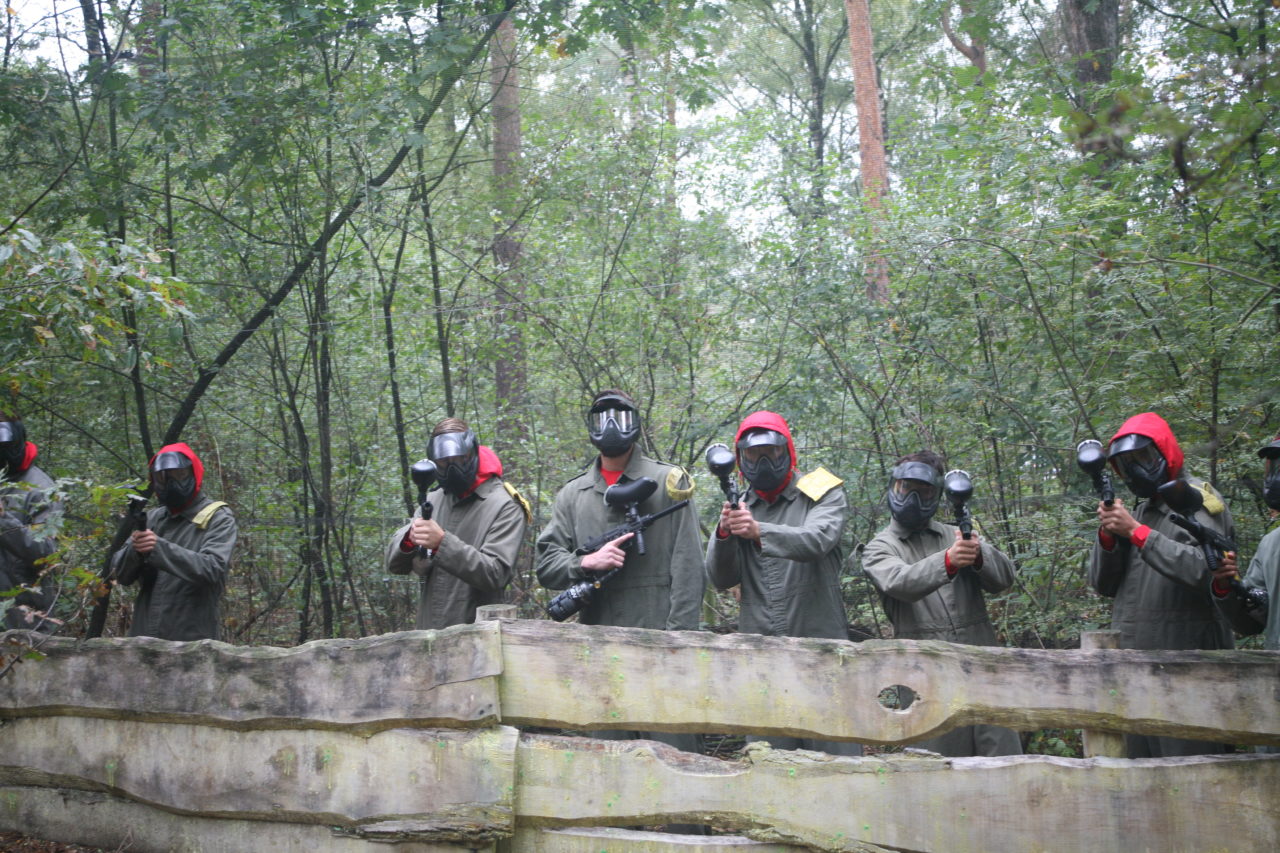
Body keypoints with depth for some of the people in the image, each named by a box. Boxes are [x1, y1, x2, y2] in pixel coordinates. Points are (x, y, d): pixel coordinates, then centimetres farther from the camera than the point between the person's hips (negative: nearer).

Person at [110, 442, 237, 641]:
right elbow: (121, 574, 9)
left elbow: (213, 568, -17)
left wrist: (160, 548, -25)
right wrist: (135, 550, -13)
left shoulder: (219, 520, -1)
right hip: (143, 636, 5)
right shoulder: (152, 518, 15)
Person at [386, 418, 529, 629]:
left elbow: (495, 573, -19)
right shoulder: (433, 500, 7)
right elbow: (394, 564, 5)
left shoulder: (505, 507, -9)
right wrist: (409, 539, -16)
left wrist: (442, 543, -28)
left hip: (474, 633, -5)